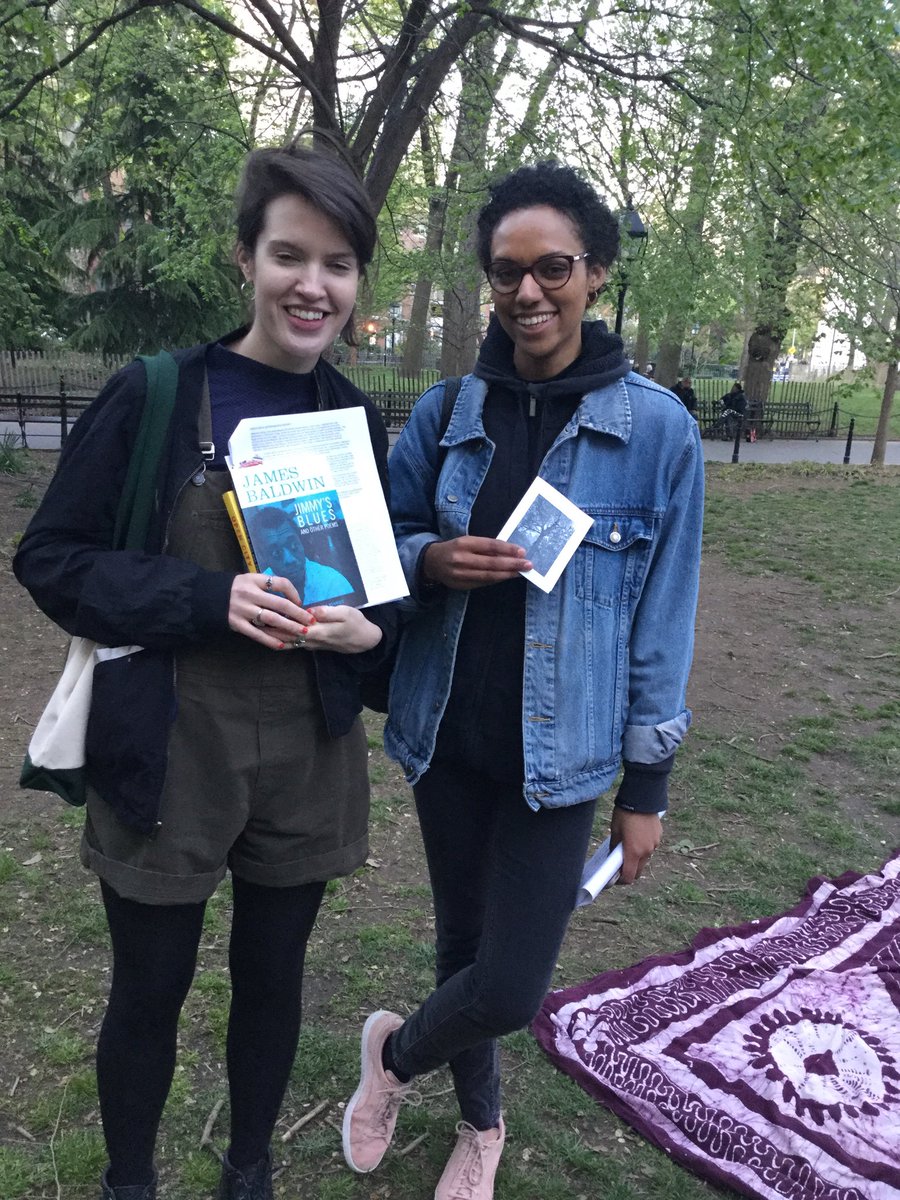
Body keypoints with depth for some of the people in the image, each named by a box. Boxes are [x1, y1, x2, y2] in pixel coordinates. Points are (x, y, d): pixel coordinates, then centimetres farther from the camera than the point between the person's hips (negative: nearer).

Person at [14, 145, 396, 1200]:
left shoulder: (359, 422, 2)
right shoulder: (154, 397, -9)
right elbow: (51, 558, -8)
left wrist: (367, 627, -12)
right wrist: (209, 597, -21)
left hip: (310, 756, 3)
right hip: (168, 752, -3)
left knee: (271, 976, 19)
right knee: (149, 991, 14)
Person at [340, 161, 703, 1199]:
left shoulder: (655, 428, -9)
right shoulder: (445, 412, 0)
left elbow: (664, 610, -5)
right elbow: (383, 541, 8)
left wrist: (646, 783, -3)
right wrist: (431, 560, -17)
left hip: (558, 751, -2)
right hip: (446, 732, 3)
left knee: (511, 988, -1)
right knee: (463, 940, 17)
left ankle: (397, 1052, 35)